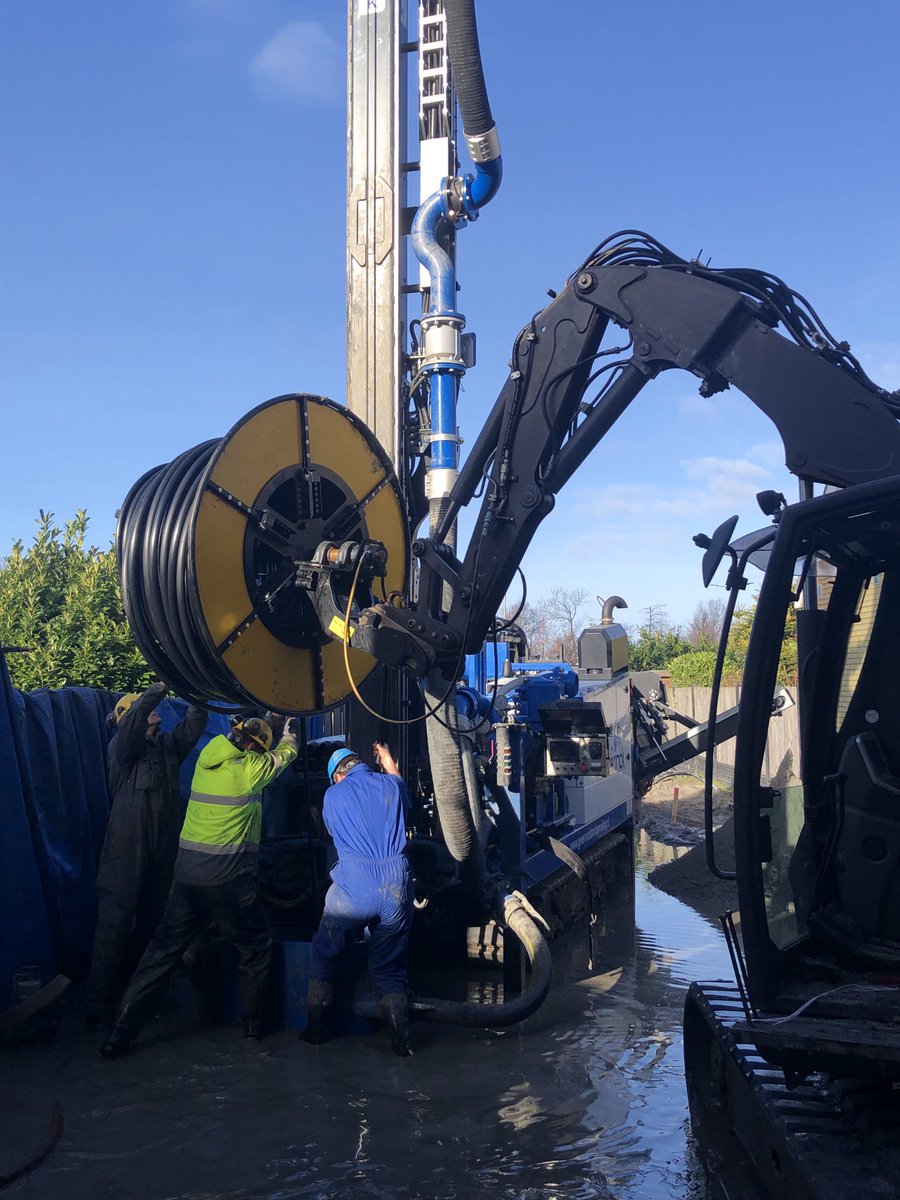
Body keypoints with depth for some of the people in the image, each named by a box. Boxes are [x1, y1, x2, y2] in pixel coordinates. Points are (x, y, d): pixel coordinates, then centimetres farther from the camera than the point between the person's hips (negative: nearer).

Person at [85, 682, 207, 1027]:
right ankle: (99, 1005, -2)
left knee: (153, 921, 12)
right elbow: (133, 719, -21)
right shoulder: (122, 746, -2)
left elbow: (195, 723, 7)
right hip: (128, 848, -6)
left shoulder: (168, 745, 15)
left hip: (164, 849, 6)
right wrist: (163, 685, -24)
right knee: (115, 923, -7)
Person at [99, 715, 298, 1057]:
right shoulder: (251, 767, -7)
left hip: (187, 871, 5)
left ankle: (121, 1032, 9)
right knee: (255, 946, 15)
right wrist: (289, 730, 34)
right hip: (229, 875, -5)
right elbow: (284, 754, 13)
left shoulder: (208, 757, 7)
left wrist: (263, 722, 40)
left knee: (164, 948, 10)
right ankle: (254, 1023, 24)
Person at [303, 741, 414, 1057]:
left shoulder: (333, 794, 6)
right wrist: (389, 762, 43)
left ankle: (315, 1029, 22)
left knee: (323, 956, 18)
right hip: (396, 887, 2)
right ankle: (401, 1040, 9)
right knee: (389, 968, 14)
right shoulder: (391, 785, 10)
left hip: (353, 888, -2)